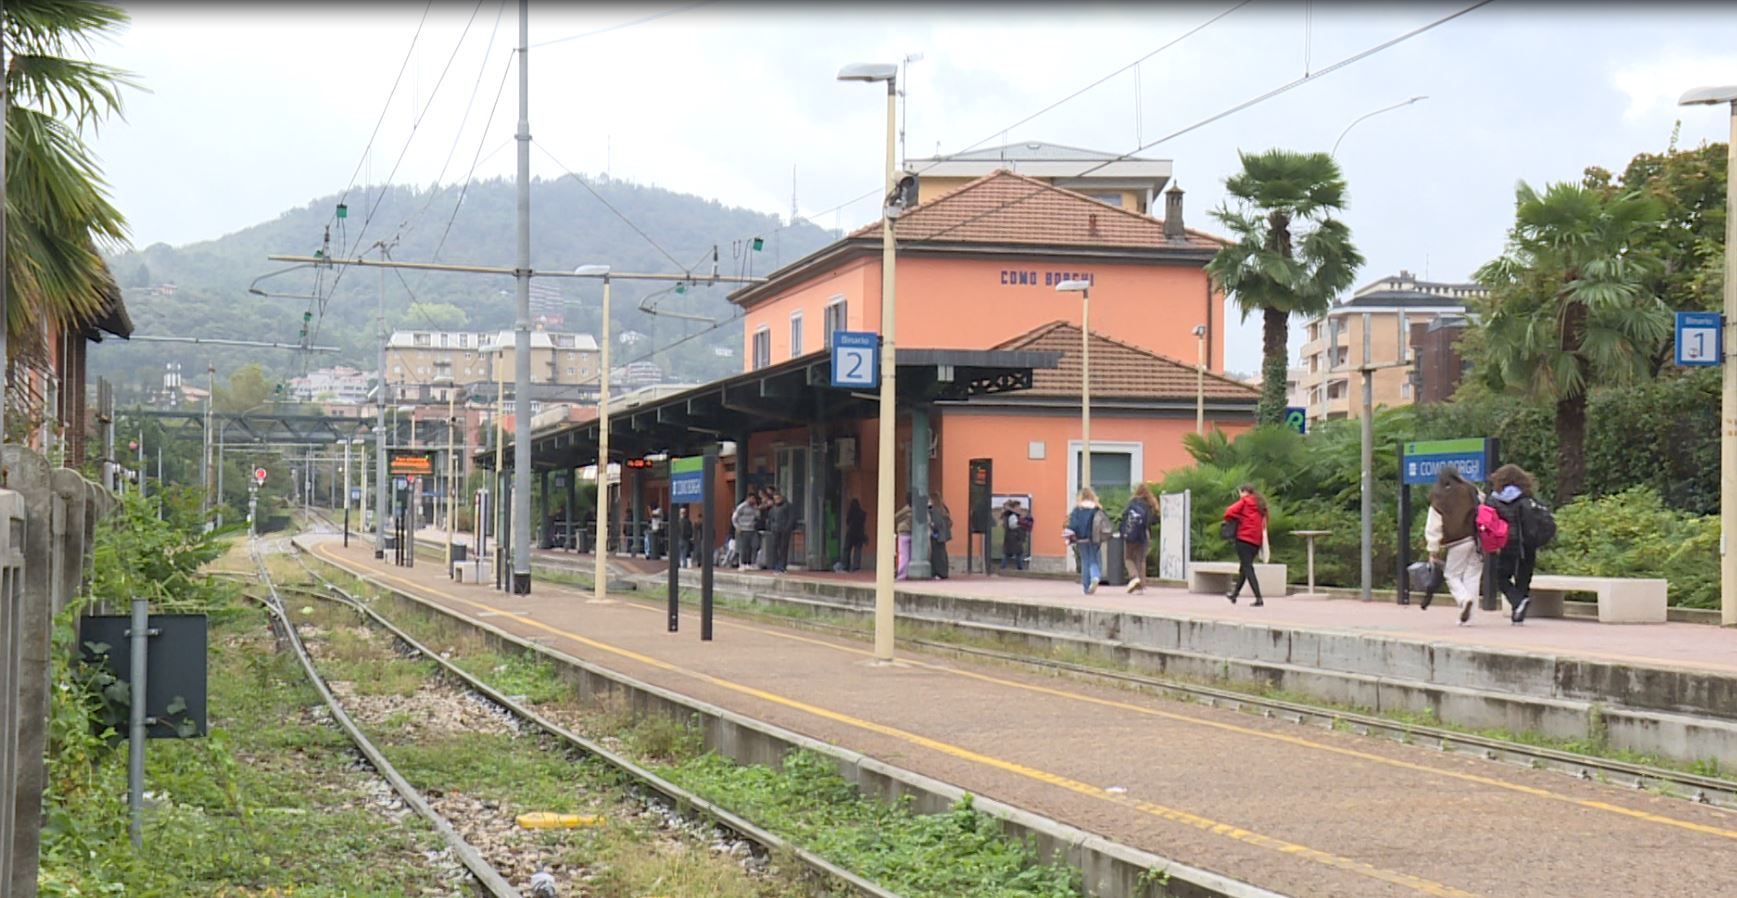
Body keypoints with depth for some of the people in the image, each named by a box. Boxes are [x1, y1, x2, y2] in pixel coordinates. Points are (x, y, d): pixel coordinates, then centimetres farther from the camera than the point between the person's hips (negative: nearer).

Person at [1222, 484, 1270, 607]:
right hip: (1257, 540, 7)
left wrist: (1236, 519, 9)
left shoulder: (1245, 501, -1)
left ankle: (1258, 599, -20)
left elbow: (1229, 512, -11)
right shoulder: (1260, 505, 20)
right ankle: (1234, 594, 31)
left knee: (1247, 568, -9)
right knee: (1244, 567, 19)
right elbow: (1264, 523, 19)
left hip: (1244, 538, -7)